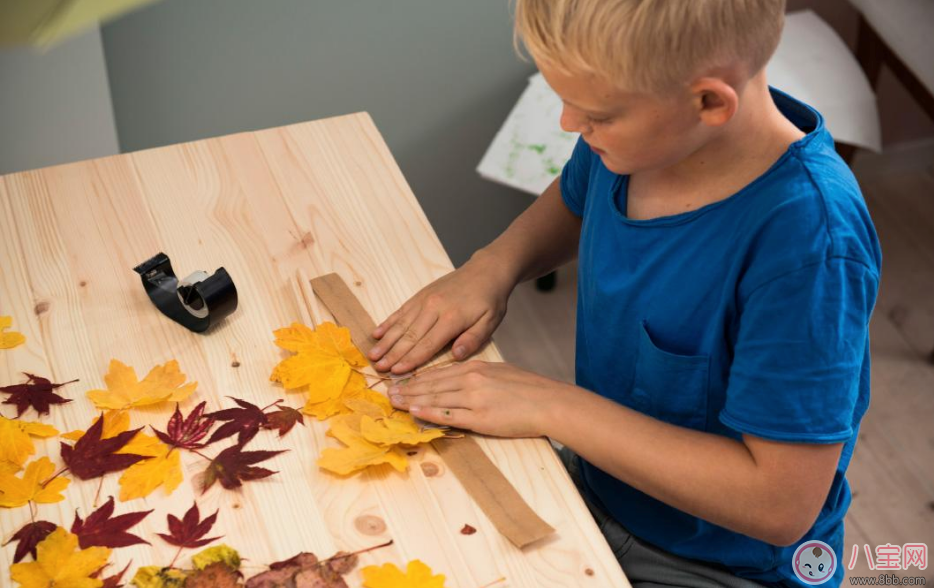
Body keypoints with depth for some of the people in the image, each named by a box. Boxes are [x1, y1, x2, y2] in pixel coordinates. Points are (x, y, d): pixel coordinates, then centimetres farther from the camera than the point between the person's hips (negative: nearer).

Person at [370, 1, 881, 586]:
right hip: (599, 483, 7)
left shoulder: (809, 237, -33)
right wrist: (492, 265, -8)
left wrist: (553, 407, -27)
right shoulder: (636, 122, -12)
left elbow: (780, 503, -30)